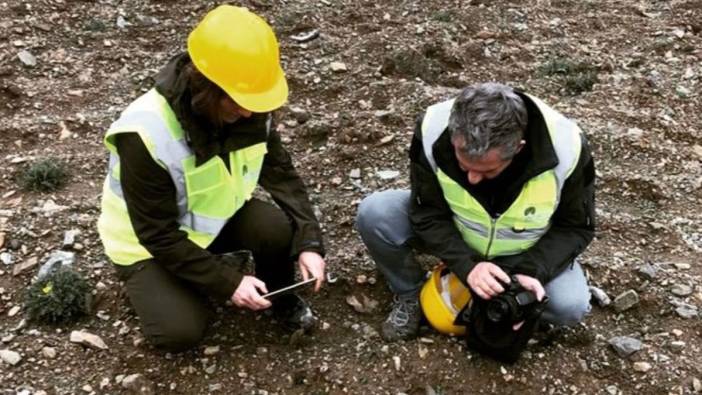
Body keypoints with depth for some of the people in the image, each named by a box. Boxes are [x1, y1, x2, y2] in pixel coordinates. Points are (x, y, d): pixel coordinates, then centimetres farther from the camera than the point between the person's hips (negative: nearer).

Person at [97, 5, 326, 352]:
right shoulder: (146, 135, -34)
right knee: (179, 332, -22)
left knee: (279, 228, -25)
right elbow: (159, 235, -29)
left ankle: (280, 297, 5)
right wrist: (227, 282, -29)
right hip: (150, 243, -4)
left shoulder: (251, 111, -18)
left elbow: (282, 175, -11)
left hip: (215, 217, 4)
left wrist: (309, 242, -24)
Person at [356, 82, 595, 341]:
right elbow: (428, 213, -18)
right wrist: (467, 265, -32)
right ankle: (410, 296, 2)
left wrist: (531, 270, -31)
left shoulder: (566, 148, -31)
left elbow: (575, 228, -15)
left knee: (571, 306, -26)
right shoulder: (433, 131, -30)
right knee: (374, 213, -23)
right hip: (453, 232, 1)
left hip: (526, 252, 0)